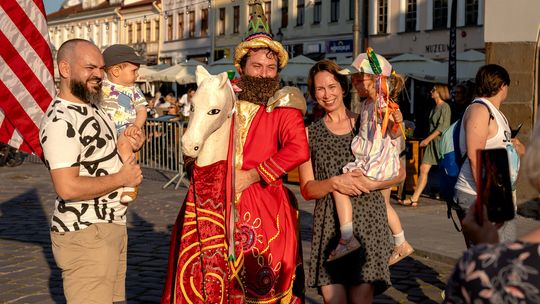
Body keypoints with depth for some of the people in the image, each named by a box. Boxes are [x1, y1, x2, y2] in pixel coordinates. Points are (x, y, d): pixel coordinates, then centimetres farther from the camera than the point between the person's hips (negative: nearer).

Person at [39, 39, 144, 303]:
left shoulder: (94, 107, 12)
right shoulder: (60, 120, -18)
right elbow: (67, 188, -27)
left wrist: (133, 142, 6)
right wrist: (123, 178, -15)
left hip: (113, 227, 10)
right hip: (84, 235, -9)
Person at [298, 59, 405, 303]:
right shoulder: (310, 133, 10)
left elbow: (399, 173, 10)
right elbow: (307, 189, 5)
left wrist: (371, 183, -8)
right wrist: (334, 183, -14)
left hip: (367, 218, -1)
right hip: (328, 223, 1)